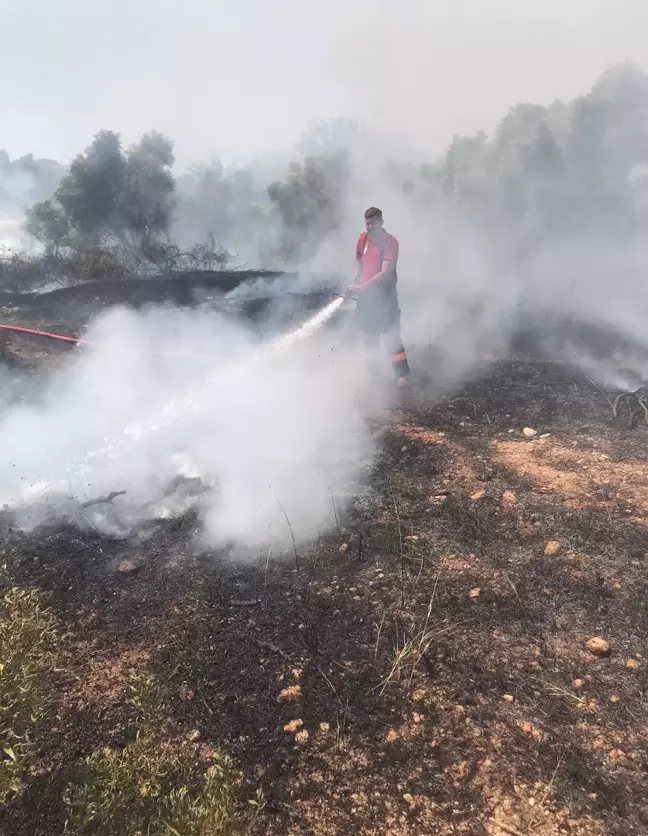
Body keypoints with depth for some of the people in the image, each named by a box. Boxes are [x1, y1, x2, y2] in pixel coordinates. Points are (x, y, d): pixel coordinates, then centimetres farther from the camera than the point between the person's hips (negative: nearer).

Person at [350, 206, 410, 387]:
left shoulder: (390, 242, -14)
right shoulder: (363, 239, 3)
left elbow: (385, 272, -22)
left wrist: (363, 286, -29)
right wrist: (355, 281, -2)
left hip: (384, 292, -6)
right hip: (365, 292, 6)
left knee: (390, 333, -10)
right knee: (368, 332, 14)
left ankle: (402, 374, -8)